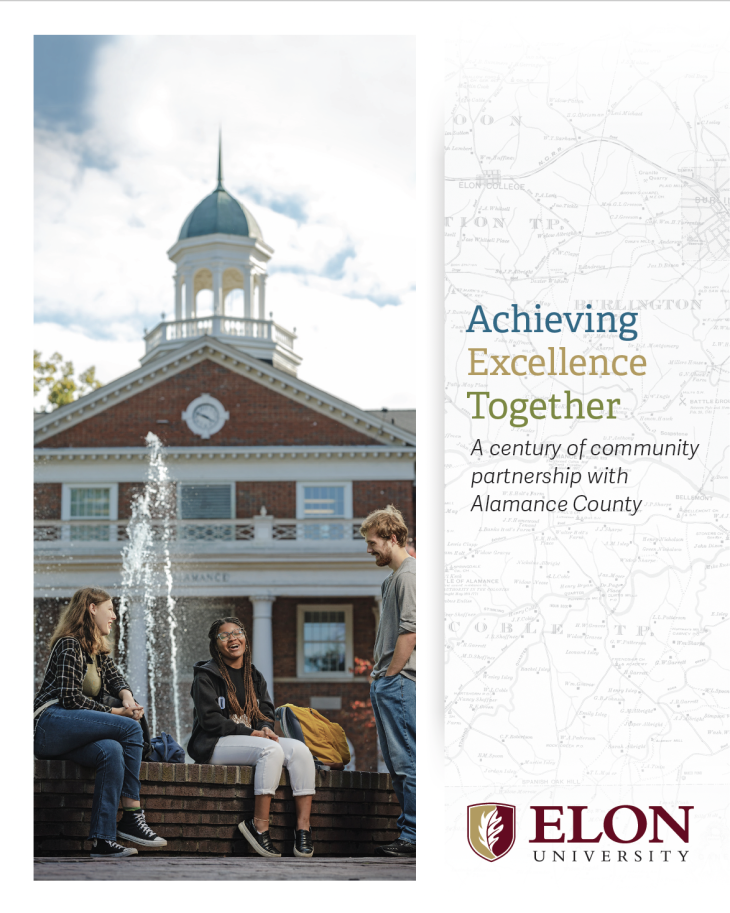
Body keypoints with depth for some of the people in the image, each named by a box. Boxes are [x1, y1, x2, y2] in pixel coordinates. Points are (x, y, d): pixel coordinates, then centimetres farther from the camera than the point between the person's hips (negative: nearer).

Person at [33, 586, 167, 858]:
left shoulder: (99, 652, 26)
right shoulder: (69, 645, -3)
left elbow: (115, 678, 16)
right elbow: (70, 696, -12)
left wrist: (127, 696, -8)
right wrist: (116, 712, -11)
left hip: (71, 736, 8)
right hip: (49, 722, -8)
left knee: (112, 751, -25)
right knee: (131, 728, -21)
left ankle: (102, 840, -34)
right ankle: (131, 817, -20)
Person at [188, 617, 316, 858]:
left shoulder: (255, 677, 20)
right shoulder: (206, 676, -1)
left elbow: (267, 712, 15)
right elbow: (210, 719, -11)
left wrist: (265, 728, -11)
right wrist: (250, 733, -18)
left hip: (252, 739, 6)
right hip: (215, 745, -6)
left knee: (299, 749, -20)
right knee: (271, 749, -34)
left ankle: (303, 826, -27)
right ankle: (259, 826, -33)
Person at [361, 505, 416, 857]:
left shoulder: (408, 575, -10)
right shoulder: (393, 577, 21)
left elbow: (409, 633, -17)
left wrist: (389, 676, -16)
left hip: (398, 682, -11)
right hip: (387, 682, 11)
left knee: (406, 761, -9)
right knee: (396, 763, 11)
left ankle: (413, 836, -8)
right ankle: (408, 833, 15)